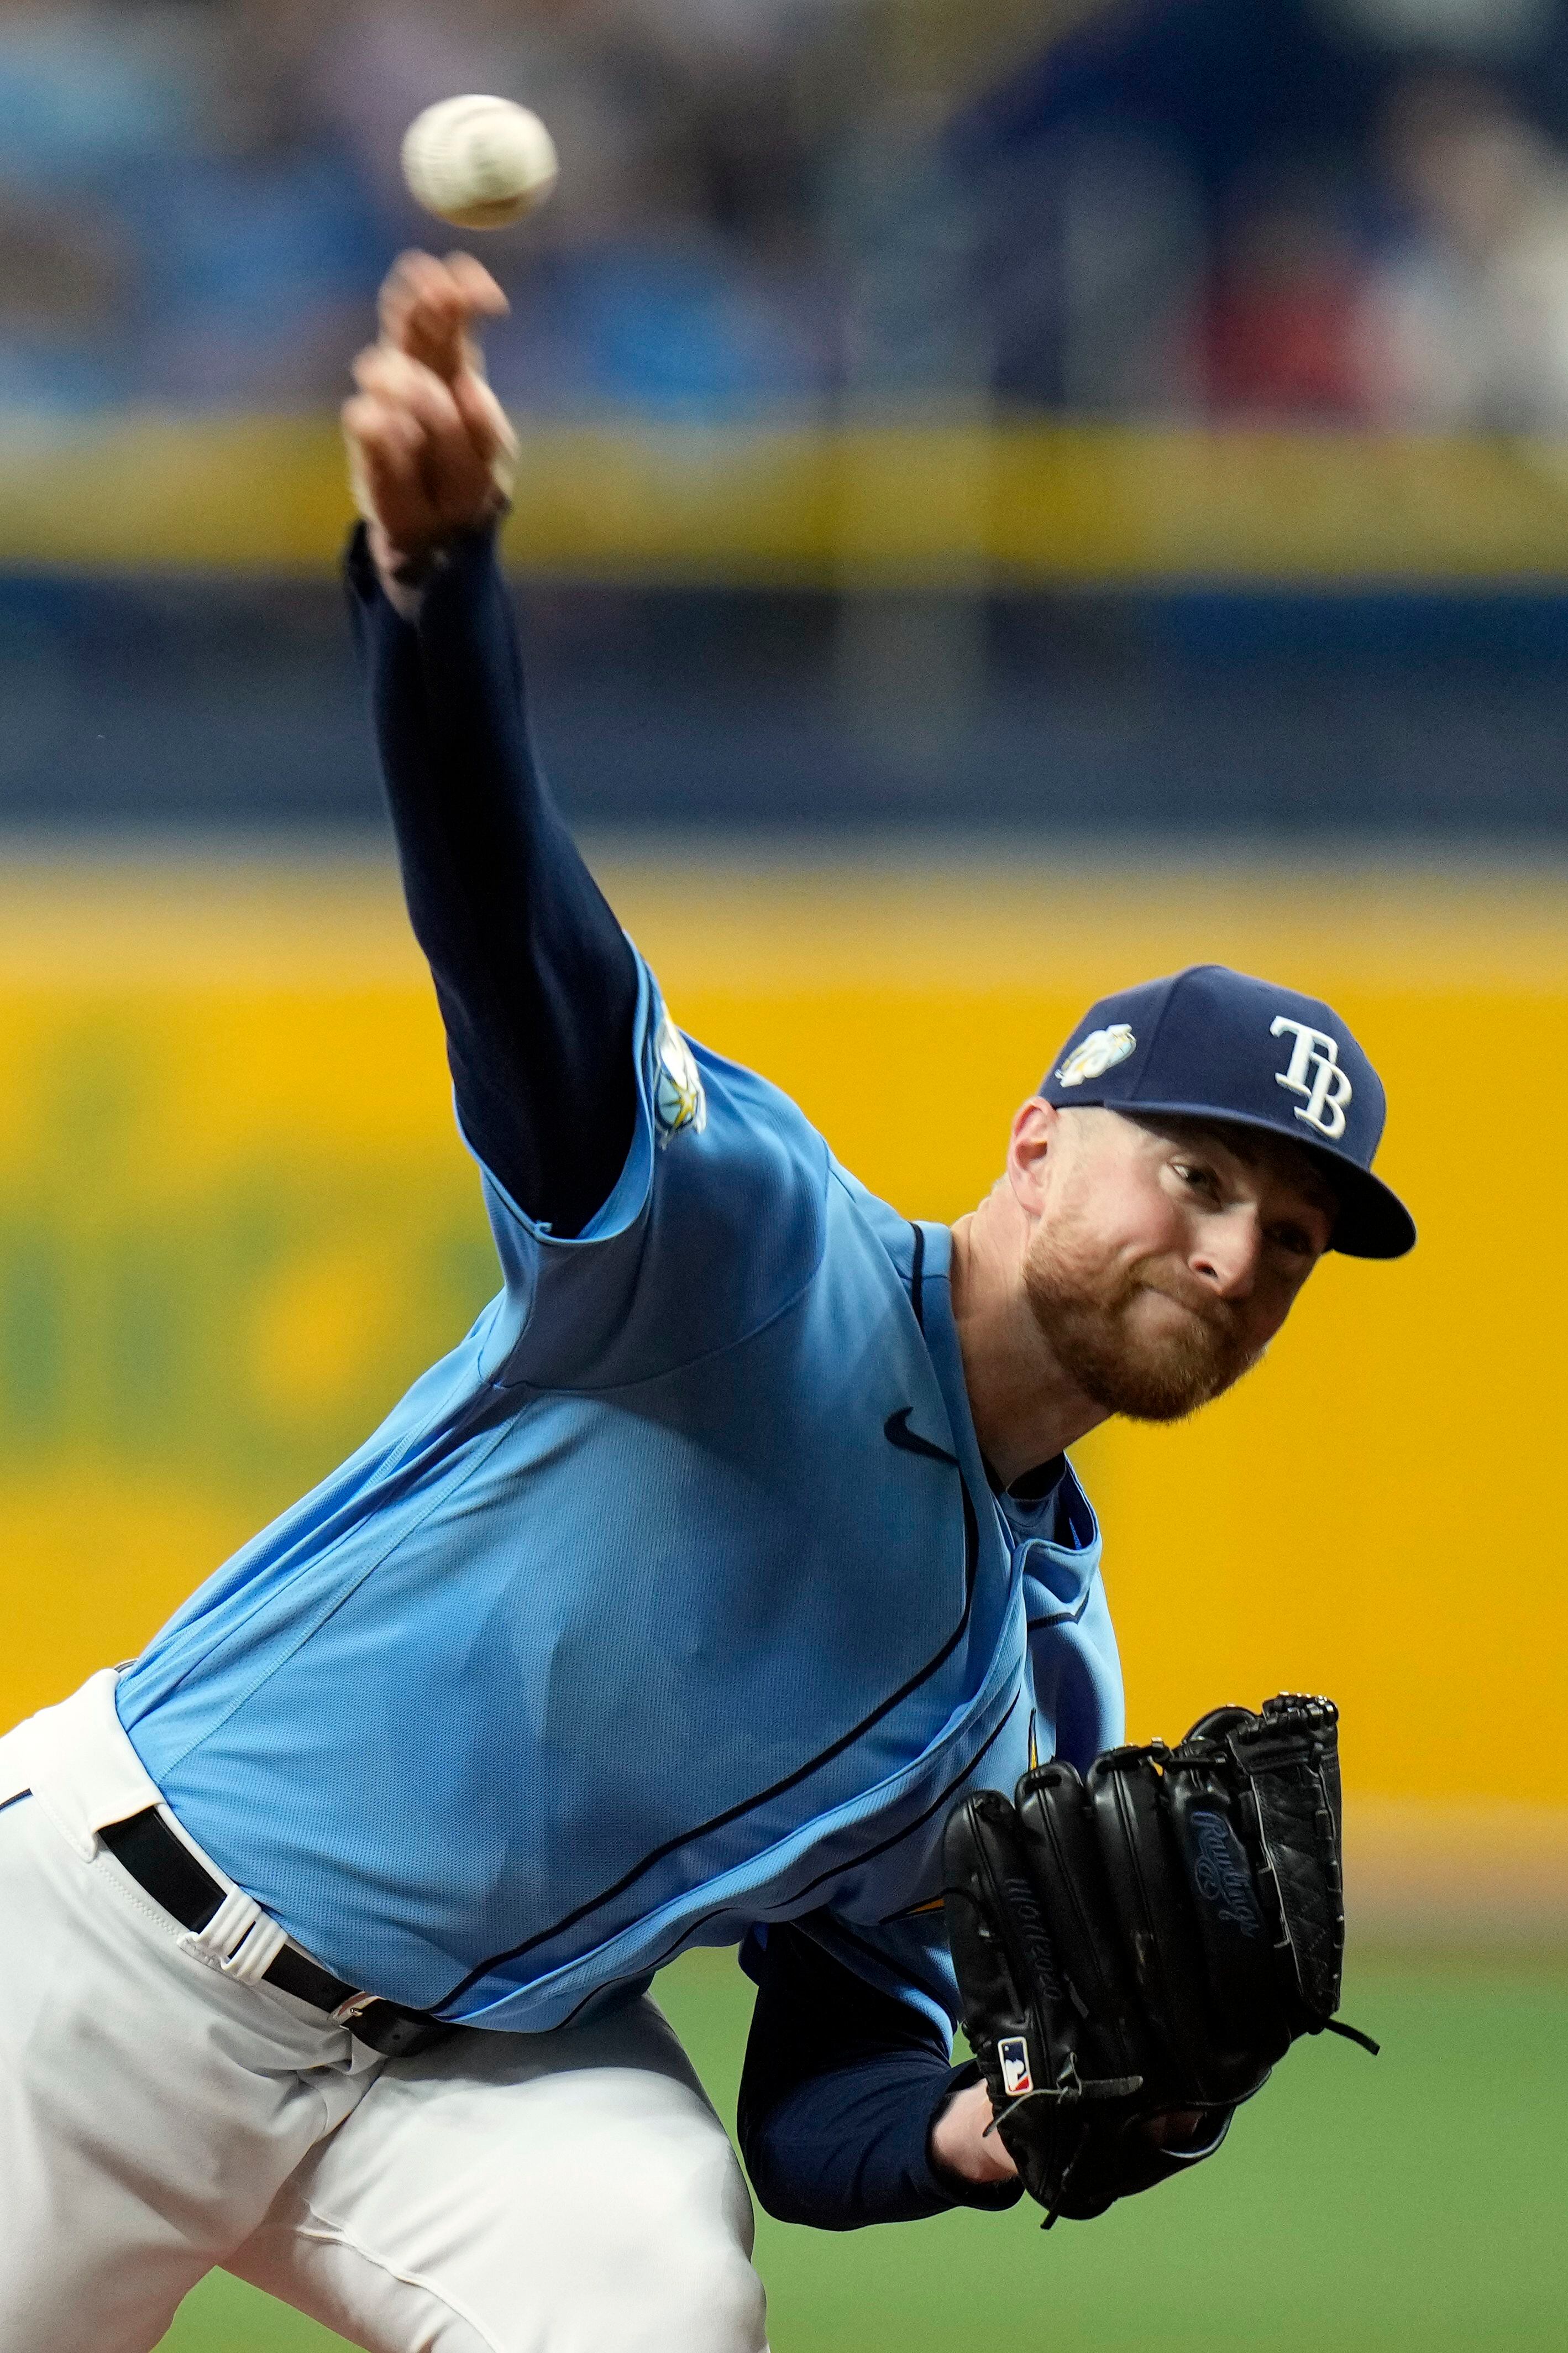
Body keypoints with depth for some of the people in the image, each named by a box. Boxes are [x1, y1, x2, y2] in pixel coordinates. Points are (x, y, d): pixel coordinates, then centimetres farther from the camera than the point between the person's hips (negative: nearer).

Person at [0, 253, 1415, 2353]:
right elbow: (515, 939, -29)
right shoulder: (759, 1243, -11)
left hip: (483, 2061, 4)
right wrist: (431, 571, -50)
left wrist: (963, 2133, -16)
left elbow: (824, 2096, 11)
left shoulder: (1041, 1679, 7)